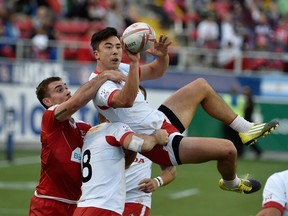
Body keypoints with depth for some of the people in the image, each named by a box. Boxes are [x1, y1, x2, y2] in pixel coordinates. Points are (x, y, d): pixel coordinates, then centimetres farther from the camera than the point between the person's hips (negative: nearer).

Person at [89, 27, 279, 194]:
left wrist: (162, 55, -10)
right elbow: (126, 100, -43)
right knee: (227, 149, -17)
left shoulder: (119, 68, 4)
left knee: (201, 86, 22)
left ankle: (246, 129, 31)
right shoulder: (99, 84, -23)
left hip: (162, 120, 10)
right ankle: (231, 183, 18)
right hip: (160, 144, -10)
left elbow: (156, 71, 13)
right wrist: (134, 63, -50)